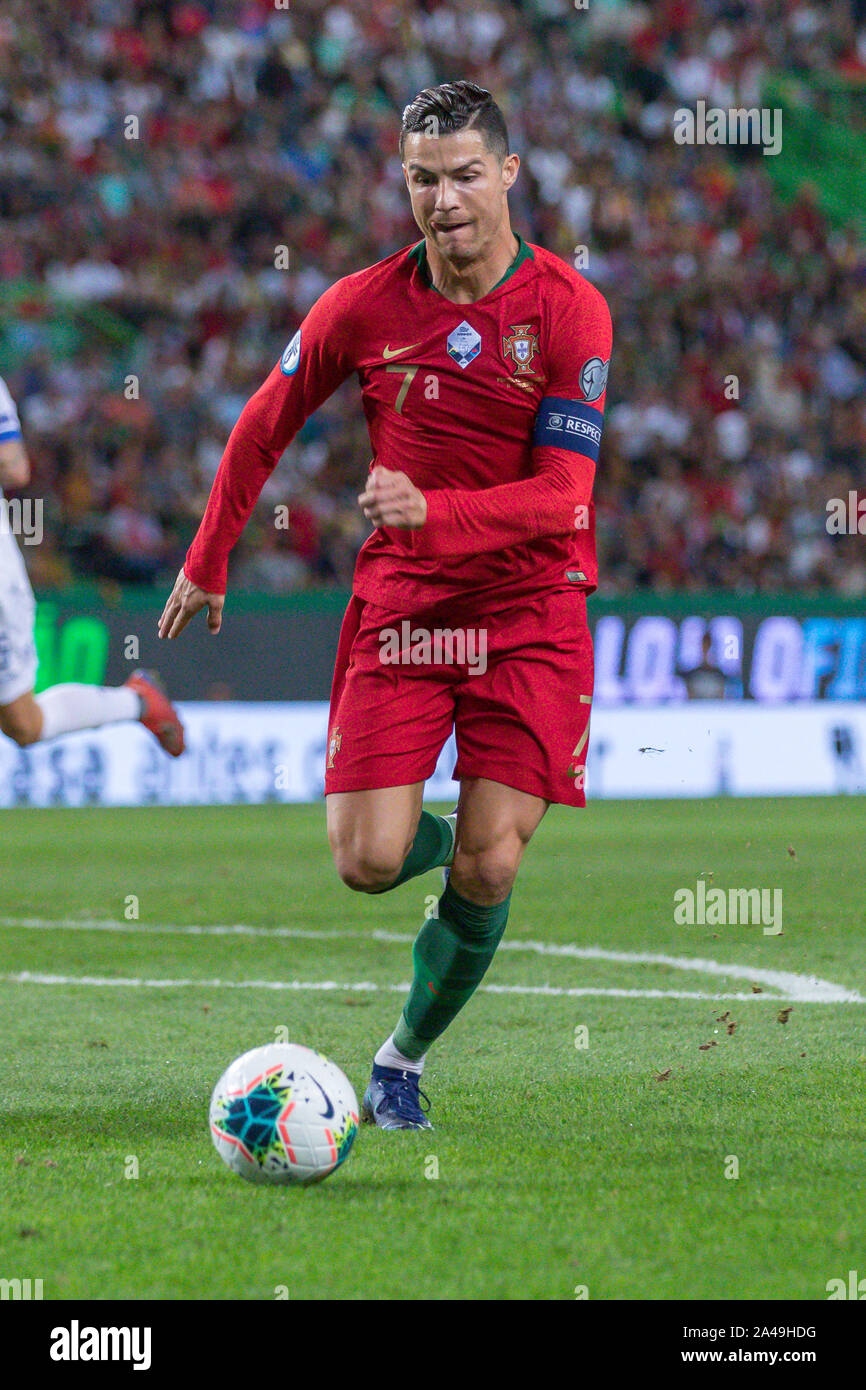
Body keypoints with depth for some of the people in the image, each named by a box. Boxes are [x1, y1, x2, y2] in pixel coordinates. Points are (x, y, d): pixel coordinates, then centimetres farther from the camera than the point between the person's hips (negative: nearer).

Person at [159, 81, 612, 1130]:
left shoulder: (569, 310, -10)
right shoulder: (364, 305, -3)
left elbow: (563, 494, -14)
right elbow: (264, 425, 12)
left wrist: (431, 514, -28)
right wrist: (206, 563, 15)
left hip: (530, 614, -1)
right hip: (397, 608, 2)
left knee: (488, 871, -9)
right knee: (368, 864, -9)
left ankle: (404, 1059, 14)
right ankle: (436, 835, 29)